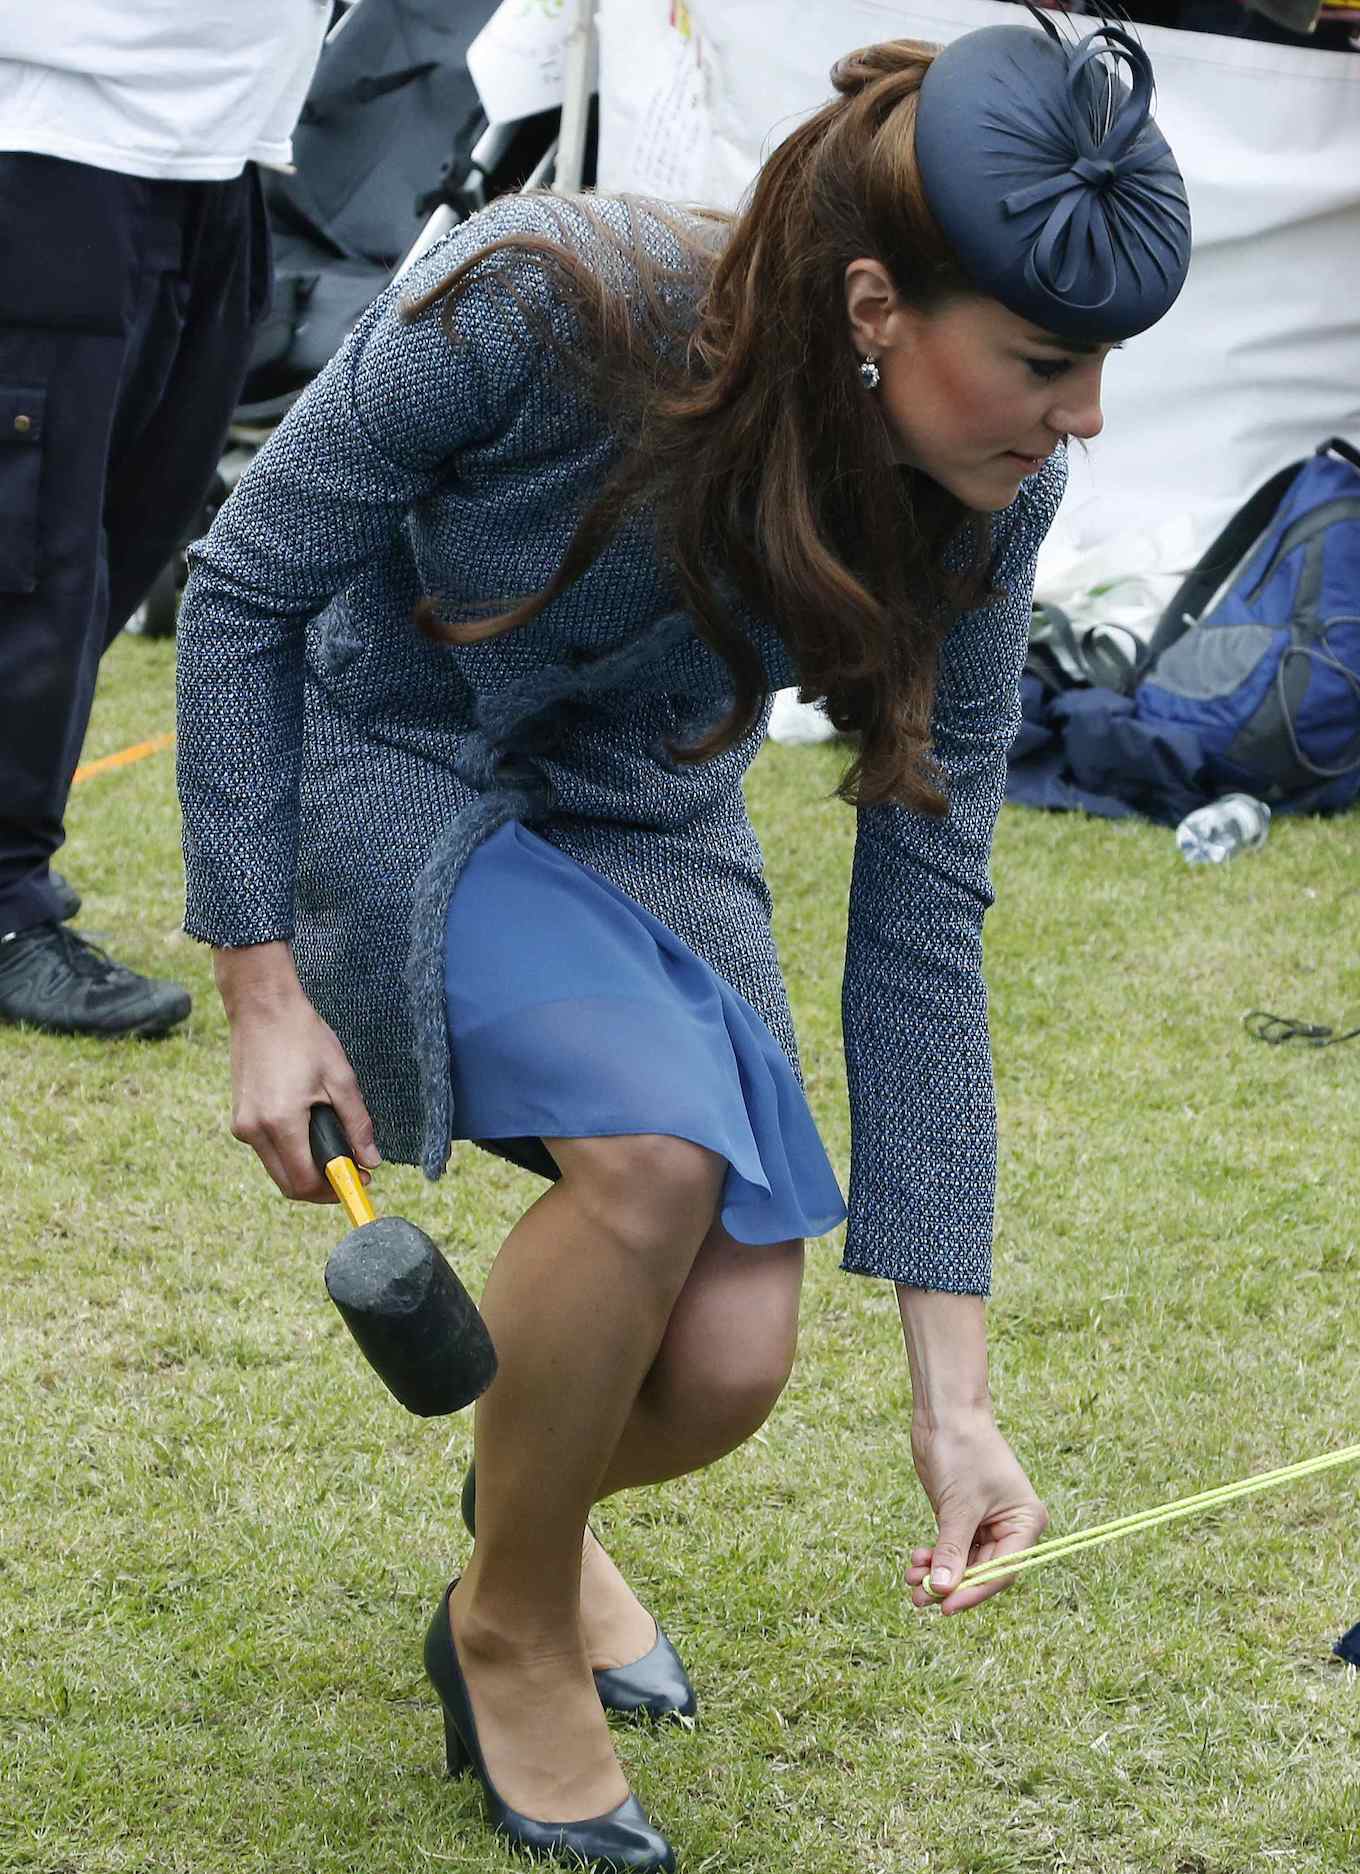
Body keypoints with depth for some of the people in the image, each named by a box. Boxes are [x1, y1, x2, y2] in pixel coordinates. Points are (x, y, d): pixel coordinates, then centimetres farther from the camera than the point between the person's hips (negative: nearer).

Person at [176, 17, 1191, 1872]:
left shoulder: (982, 507, -21)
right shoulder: (538, 309, -34)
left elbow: (920, 928, -16)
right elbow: (245, 588, -18)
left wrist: (955, 1394, -18)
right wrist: (263, 985, -19)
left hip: (641, 827, 4)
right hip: (383, 768, -4)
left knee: (728, 1367, -13)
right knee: (656, 1141, -31)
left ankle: (540, 1500, 26)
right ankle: (511, 1633, -5)